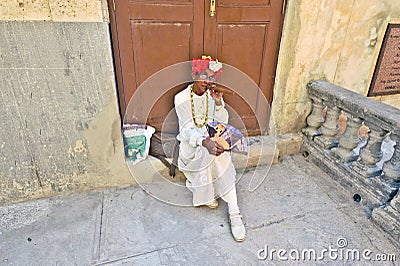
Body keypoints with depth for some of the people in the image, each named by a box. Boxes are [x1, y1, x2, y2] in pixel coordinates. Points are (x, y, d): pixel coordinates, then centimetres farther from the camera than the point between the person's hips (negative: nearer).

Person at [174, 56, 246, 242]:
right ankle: (208, 194, -2)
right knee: (212, 153, -32)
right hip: (191, 142, -2)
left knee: (221, 155, -29)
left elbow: (222, 122, -2)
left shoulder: (214, 94, 1)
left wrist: (218, 103, -21)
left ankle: (234, 212, -25)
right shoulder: (181, 98, -11)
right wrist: (204, 141, -38)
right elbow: (187, 130, -18)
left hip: (212, 137, 3)